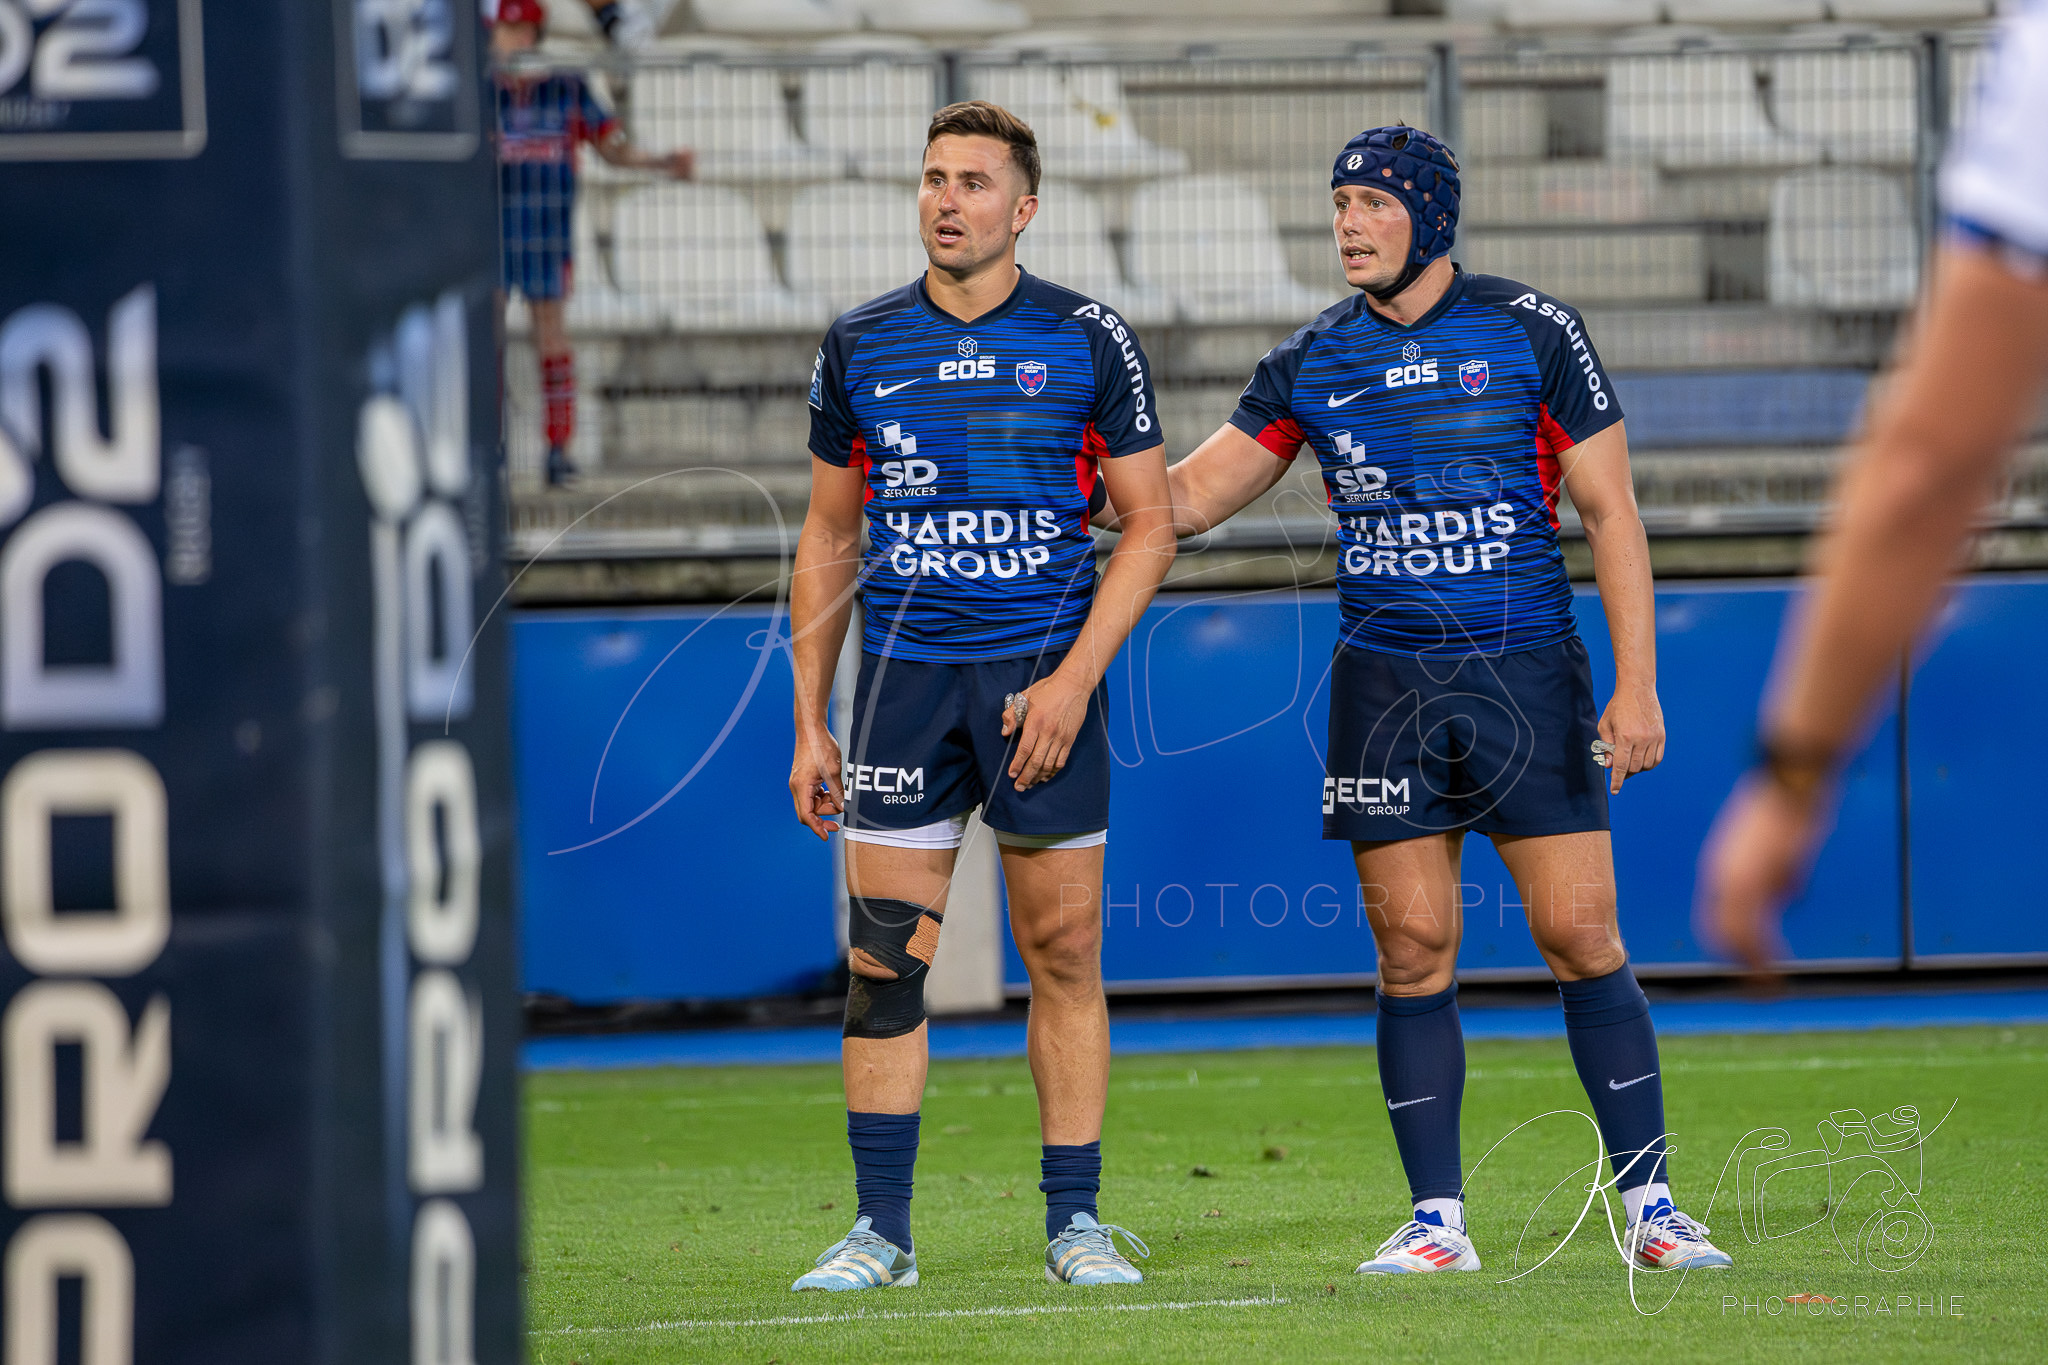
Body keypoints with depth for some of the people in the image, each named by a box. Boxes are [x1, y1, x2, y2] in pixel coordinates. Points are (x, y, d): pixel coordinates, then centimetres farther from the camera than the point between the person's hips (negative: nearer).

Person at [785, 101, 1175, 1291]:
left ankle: (1075, 1223, 9)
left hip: (1044, 678, -2)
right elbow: (829, 538, 13)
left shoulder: (1091, 341, 0)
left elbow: (1151, 525, 1)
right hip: (903, 675, 2)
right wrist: (810, 723, 8)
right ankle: (882, 1231, 2)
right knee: (884, 957, -2)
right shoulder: (859, 346, 7)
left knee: (1065, 955, 1)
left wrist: (1075, 677, -10)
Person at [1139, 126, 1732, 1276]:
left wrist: (1637, 685, -8)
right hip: (1385, 686, 3)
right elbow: (1190, 497, 11)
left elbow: (1611, 509, -2)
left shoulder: (1533, 332, -2)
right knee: (1414, 952, -1)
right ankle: (1438, 1221, 4)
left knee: (1582, 936, -7)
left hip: (1527, 674, -3)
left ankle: (1650, 1205, 0)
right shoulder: (1314, 361, 7)